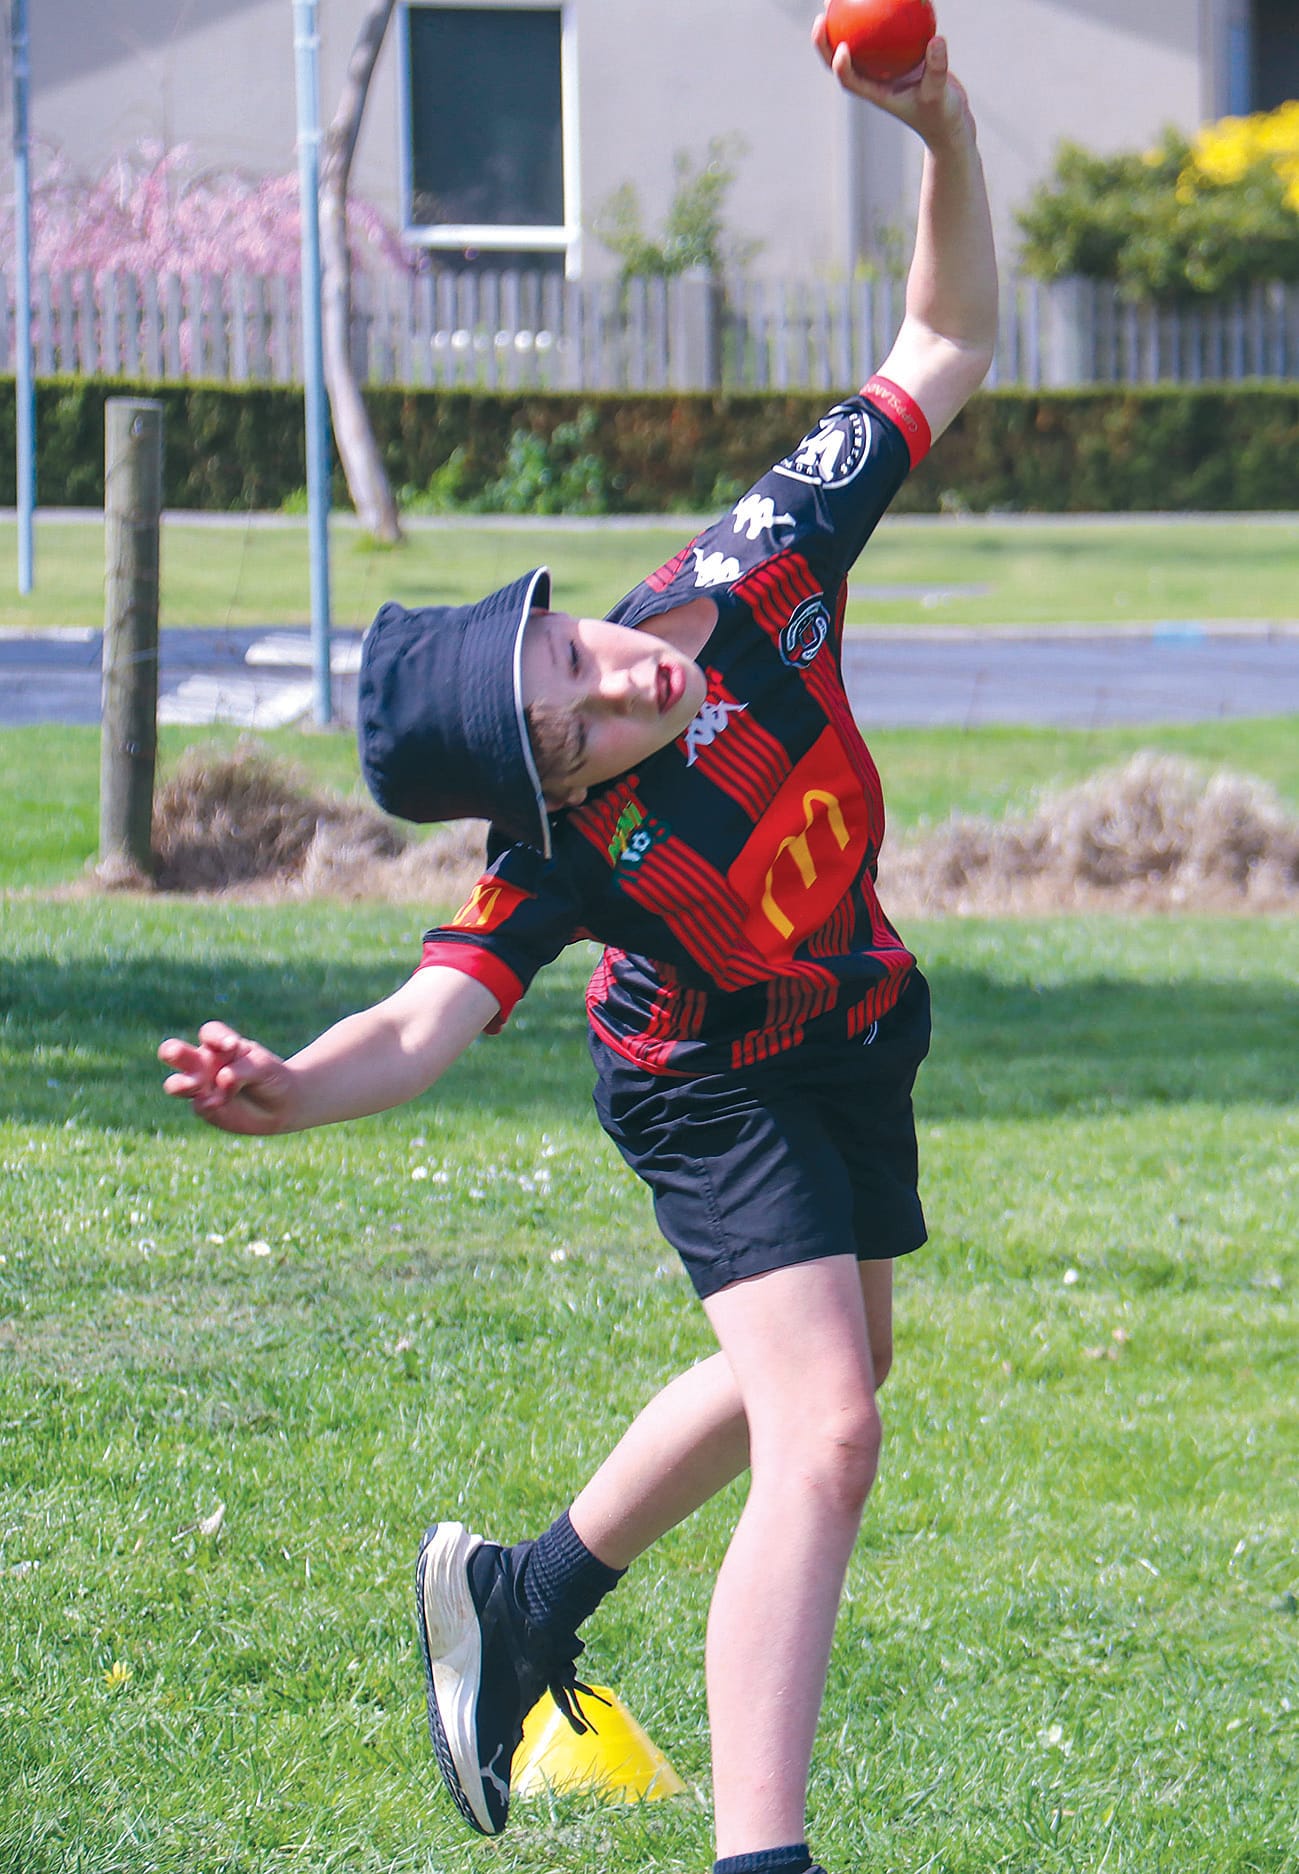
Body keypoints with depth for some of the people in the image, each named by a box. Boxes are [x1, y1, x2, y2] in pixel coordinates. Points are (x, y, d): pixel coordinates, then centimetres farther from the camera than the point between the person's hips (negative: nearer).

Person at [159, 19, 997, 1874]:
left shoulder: (755, 576, -27)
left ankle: (522, 1597, 46)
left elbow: (941, 351, -19)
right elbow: (430, 1020, -45)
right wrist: (286, 1088, -67)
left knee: (811, 1372, 24)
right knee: (825, 1437, -20)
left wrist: (947, 137, -34)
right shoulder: (564, 852, -36)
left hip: (858, 1023, 6)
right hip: (722, 1085, -6)